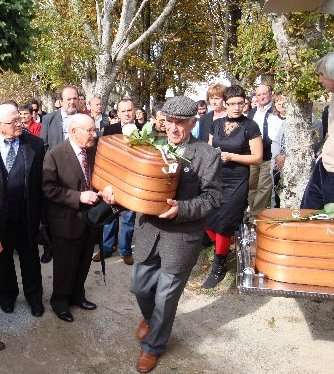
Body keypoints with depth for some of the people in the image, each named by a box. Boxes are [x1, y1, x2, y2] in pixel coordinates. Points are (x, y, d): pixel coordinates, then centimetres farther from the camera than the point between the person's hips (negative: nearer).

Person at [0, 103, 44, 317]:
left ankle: (34, 295, 40)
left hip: (27, 215, 0)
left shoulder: (35, 144, -9)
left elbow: (41, 180, -6)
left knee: (30, 257, 18)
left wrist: (40, 210, -8)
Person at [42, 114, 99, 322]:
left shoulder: (95, 151, -2)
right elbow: (49, 189, -20)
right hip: (66, 221, -5)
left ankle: (77, 295, 44)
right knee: (65, 266, 13)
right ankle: (60, 301, 36)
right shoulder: (55, 156, -17)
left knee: (83, 264, 21)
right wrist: (79, 197, -26)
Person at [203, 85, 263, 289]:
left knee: (223, 225, -4)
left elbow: (258, 158, -6)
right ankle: (224, 247, 30)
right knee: (208, 222, 1)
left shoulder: (250, 126, -5)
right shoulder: (216, 124, 8)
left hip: (237, 183, -4)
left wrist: (231, 156, -16)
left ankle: (219, 268, 14)